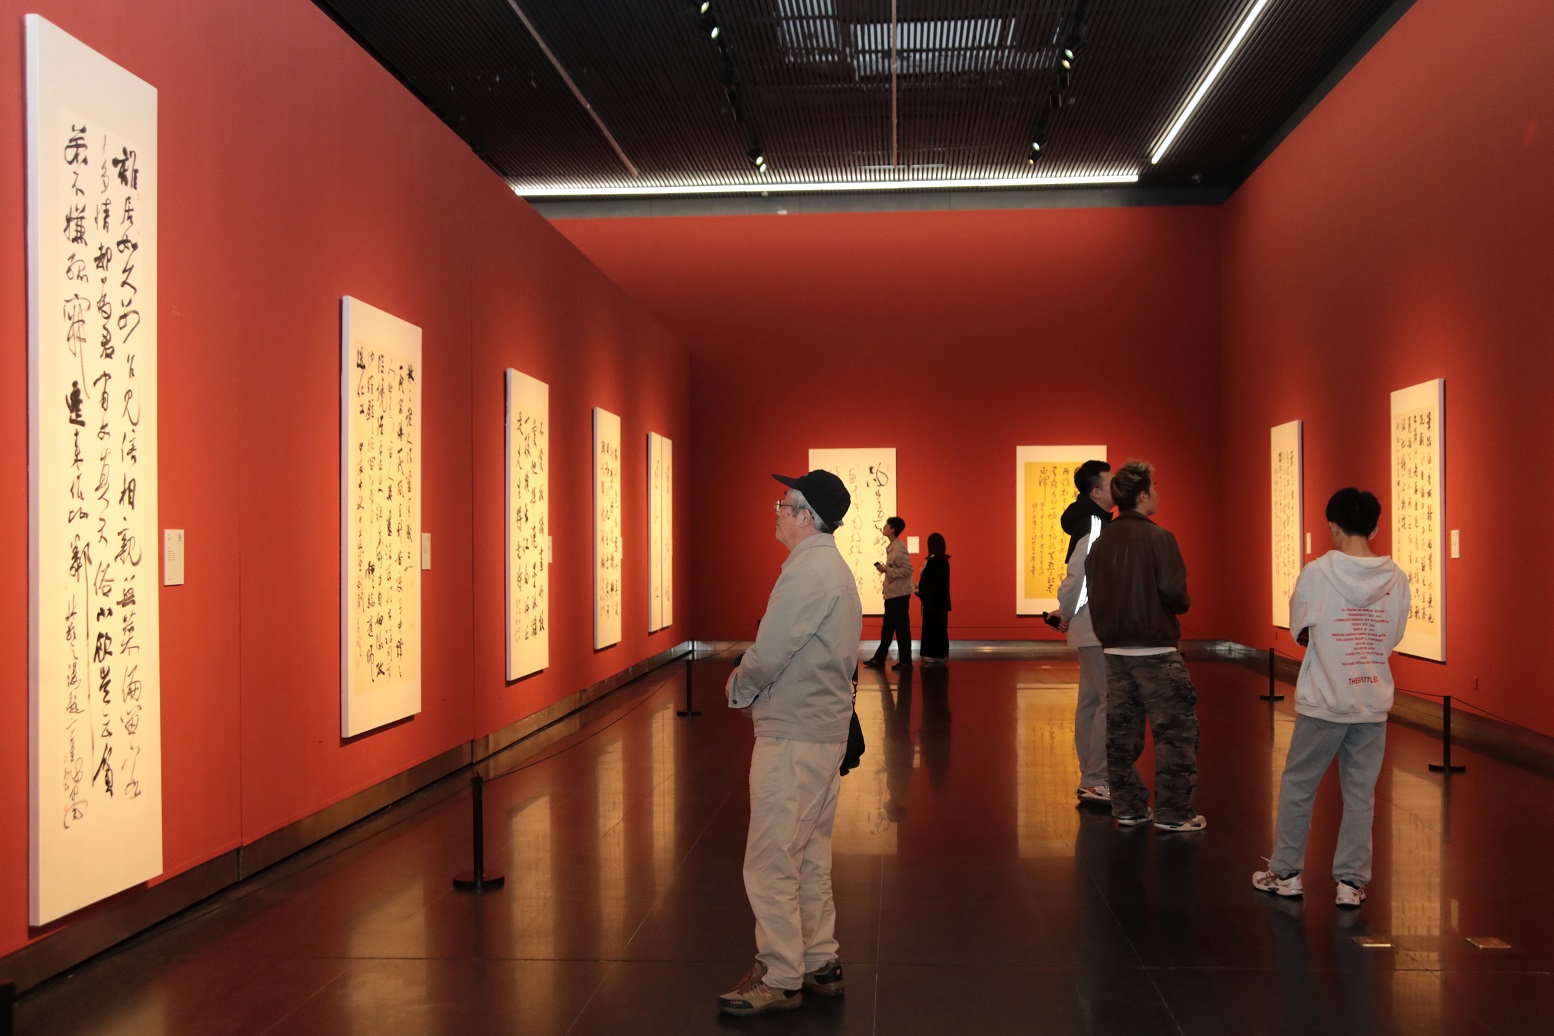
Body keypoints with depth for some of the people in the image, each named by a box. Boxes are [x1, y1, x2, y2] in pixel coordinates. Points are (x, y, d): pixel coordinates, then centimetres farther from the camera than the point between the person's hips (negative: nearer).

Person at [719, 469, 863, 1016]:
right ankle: (820, 962, 27)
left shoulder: (808, 571, -18)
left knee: (771, 862, -3)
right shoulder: (834, 568, 15)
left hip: (792, 736, -11)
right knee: (810, 856, 18)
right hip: (824, 729, 11)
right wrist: (754, 684, 10)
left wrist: (738, 689, 0)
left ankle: (779, 979, 6)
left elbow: (768, 653, -19)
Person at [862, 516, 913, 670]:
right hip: (891, 593, 10)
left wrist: (887, 570, -19)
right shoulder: (891, 547, 12)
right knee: (887, 628, 13)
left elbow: (907, 569, -21)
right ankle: (879, 659, 19)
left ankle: (905, 661, 6)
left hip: (900, 594, -10)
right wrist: (885, 569, 7)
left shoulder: (899, 548, -16)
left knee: (902, 628, -1)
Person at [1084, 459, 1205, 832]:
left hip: (1114, 650, 6)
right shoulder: (1158, 538, -12)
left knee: (1122, 732, 11)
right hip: (1155, 650, -6)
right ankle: (1173, 813, 3)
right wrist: (1183, 603, 4)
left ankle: (1129, 808, 17)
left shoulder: (1101, 542, 5)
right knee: (1175, 731, 2)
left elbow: (1093, 593, 9)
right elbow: (1175, 594, -17)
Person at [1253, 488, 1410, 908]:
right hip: (1373, 702, 3)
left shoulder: (1316, 573, -11)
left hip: (1324, 702, -3)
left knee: (1297, 785, 12)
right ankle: (1351, 881, 14)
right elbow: (1393, 636, 8)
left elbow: (1300, 633, -2)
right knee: (1361, 795, 10)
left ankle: (1285, 873, 21)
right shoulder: (1396, 578, -1)